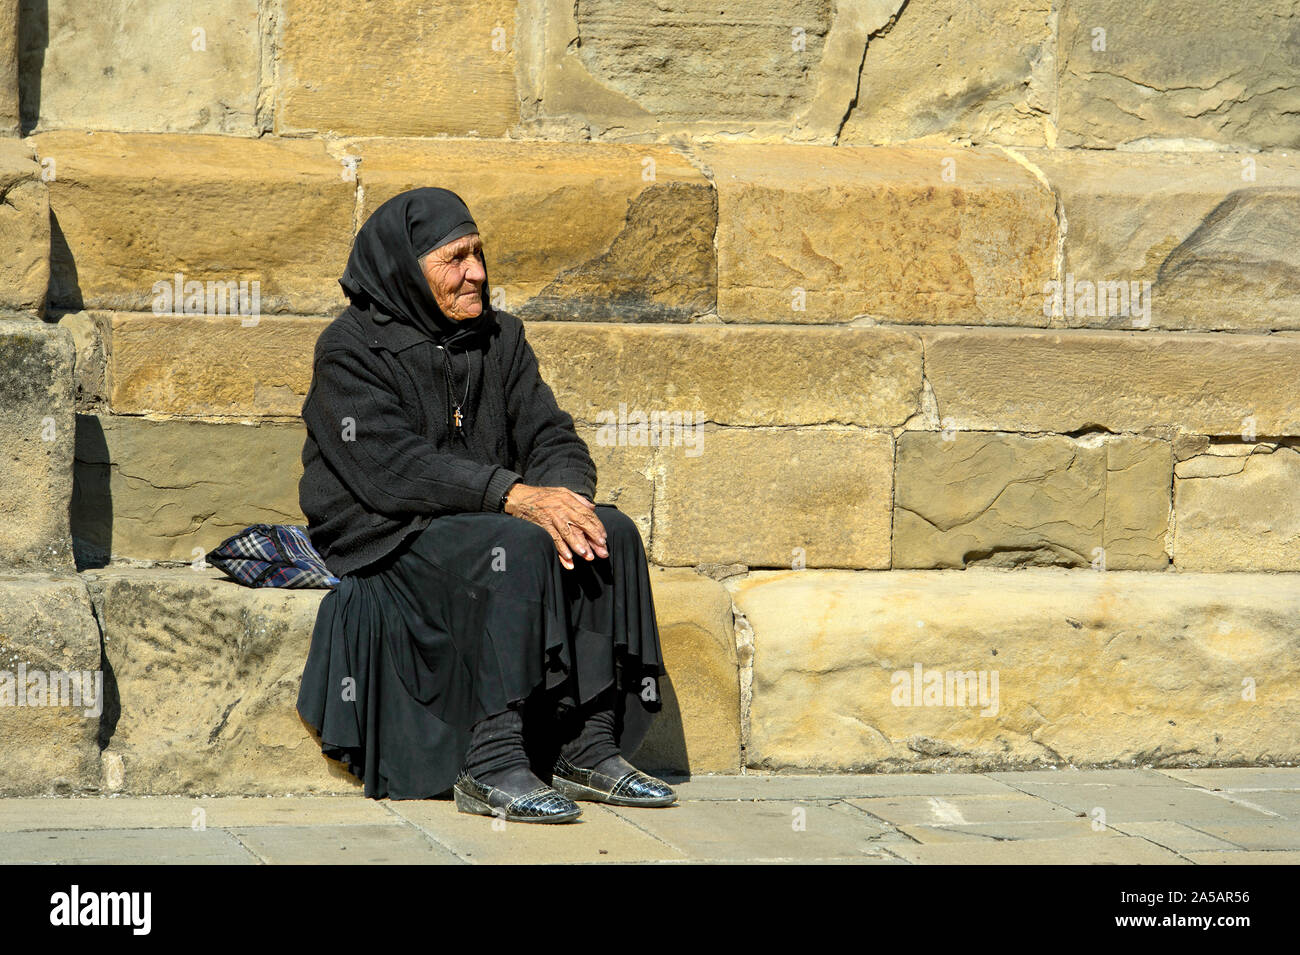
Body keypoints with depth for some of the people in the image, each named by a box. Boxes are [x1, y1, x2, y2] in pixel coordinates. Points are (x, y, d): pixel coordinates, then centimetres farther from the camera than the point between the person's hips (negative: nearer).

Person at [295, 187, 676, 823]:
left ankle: (588, 748, -19)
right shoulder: (351, 348, -7)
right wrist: (514, 495, -30)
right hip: (381, 534, -7)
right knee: (517, 547, -34)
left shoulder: (499, 337, 14)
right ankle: (490, 766, -36)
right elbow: (391, 467, -20)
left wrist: (562, 497, -19)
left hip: (482, 519, 7)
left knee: (609, 533, -18)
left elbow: (552, 437, 7)